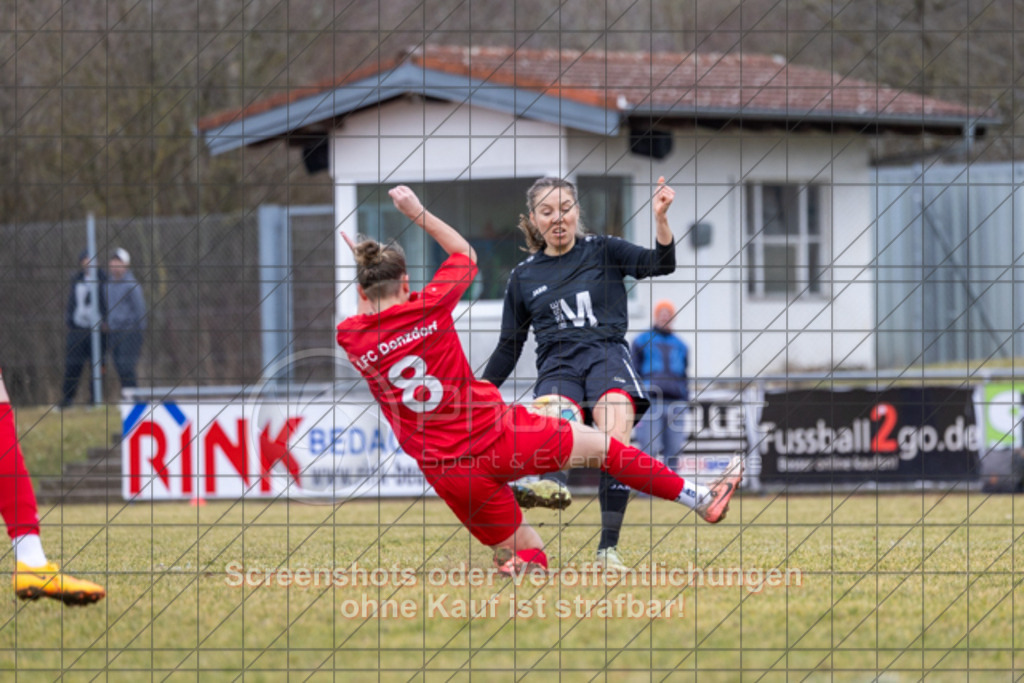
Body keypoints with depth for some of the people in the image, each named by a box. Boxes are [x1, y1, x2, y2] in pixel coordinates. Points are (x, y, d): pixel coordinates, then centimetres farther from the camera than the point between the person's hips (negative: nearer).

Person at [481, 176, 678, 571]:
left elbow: (659, 264, -3)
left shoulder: (603, 252, 12)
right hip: (557, 366, 2)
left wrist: (661, 220, -20)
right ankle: (553, 484, -66)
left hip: (606, 356, -2)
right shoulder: (524, 278, 18)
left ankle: (608, 548, -34)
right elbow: (509, 347, 24)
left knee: (615, 440, -30)